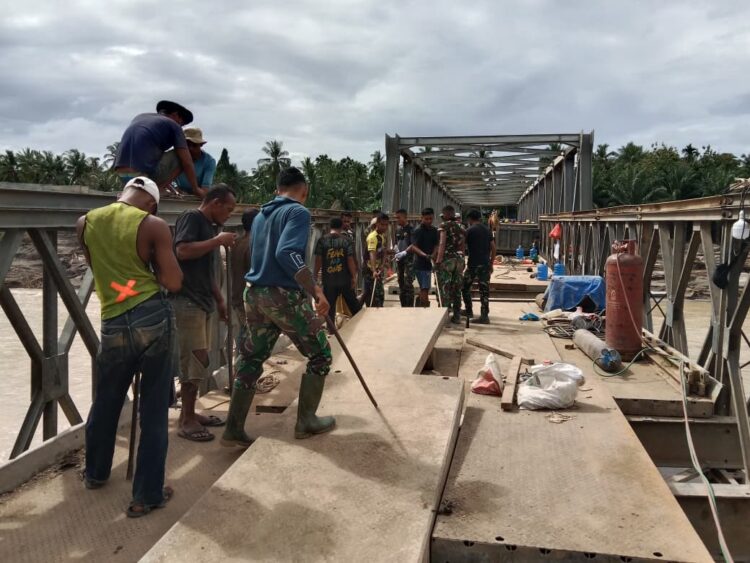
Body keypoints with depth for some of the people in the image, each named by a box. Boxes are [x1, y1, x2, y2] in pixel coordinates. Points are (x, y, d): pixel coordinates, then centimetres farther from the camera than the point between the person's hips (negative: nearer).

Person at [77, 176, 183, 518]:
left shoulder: (85, 223, 7)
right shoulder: (154, 226, -6)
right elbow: (174, 283, -8)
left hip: (114, 326, 4)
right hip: (154, 319, -3)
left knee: (104, 405, 24)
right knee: (154, 412, 6)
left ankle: (95, 473, 45)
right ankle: (146, 496, 14)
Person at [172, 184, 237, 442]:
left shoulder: (209, 227, 20)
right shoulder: (191, 218, -7)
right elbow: (182, 251, -23)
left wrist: (219, 299, 21)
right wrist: (218, 240, -16)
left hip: (203, 302, 9)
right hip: (188, 302, -9)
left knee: (198, 361, 11)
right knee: (195, 361, -9)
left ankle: (190, 413, 19)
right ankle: (186, 421, -1)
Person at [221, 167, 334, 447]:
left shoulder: (261, 214, 17)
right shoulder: (298, 211, -8)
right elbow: (287, 253, -24)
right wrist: (317, 291, -26)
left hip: (255, 293, 8)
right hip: (285, 295, -8)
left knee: (250, 359, 14)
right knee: (320, 354, 9)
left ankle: (233, 429, 16)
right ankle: (306, 421, 15)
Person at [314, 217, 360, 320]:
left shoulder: (322, 240, -4)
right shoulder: (347, 240, -4)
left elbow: (318, 261, -5)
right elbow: (351, 260, -6)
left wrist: (315, 277, 5)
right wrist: (354, 277, 3)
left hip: (328, 280, 0)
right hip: (345, 279, 1)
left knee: (330, 307, 6)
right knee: (353, 305, 16)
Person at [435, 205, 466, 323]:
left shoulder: (444, 225, -4)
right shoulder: (460, 227, 14)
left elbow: (442, 243, -15)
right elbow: (462, 246, 16)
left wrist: (438, 260, -17)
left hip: (447, 259, -6)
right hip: (459, 259, 6)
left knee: (444, 288, -1)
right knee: (457, 288, 10)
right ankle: (457, 316, 13)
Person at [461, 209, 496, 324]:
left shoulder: (470, 230, -5)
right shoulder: (487, 230, 11)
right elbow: (493, 248, 11)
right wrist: (491, 263, 18)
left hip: (473, 264, -5)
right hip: (485, 264, 5)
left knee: (465, 287, 14)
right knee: (484, 289, 3)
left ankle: (469, 311, 19)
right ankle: (484, 316, -1)